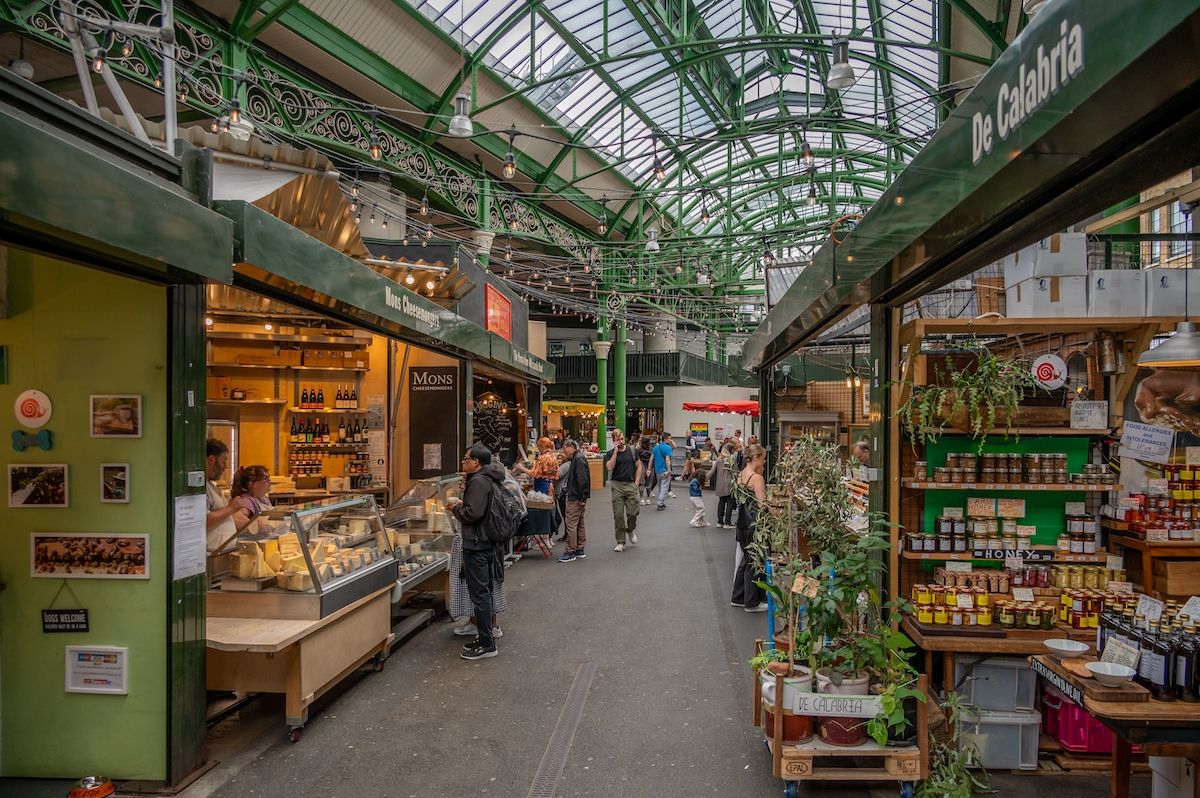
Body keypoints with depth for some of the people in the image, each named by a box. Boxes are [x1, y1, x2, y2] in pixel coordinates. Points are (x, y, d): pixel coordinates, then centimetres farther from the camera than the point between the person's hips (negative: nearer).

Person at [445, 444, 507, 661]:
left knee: (479, 594, -3)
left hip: (476, 545, -10)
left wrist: (455, 507, -8)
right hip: (489, 543, 10)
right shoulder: (492, 480, 13)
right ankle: (485, 636, 28)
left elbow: (472, 514, -25)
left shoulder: (478, 481, -18)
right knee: (485, 592, 18)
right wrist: (462, 504, 11)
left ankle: (487, 645, 3)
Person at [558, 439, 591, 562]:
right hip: (577, 497, 11)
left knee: (571, 524, -7)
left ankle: (570, 552, -4)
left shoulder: (578, 459, -16)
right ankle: (580, 550, 22)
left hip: (575, 498, -11)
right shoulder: (576, 458, 16)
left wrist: (581, 498, -22)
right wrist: (566, 489, 17)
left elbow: (582, 480, -23)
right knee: (579, 524, 15)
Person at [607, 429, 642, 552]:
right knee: (618, 515, 0)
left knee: (633, 512, -3)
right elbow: (609, 467, -15)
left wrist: (637, 482, 1)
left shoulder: (631, 451, 6)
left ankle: (630, 531, 29)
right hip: (617, 485, -1)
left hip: (630, 485, 1)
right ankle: (620, 542, 9)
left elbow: (639, 466, 11)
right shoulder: (611, 453, 3)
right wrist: (615, 451, -14)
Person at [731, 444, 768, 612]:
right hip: (755, 525, -9)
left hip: (743, 522, 9)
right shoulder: (757, 478, -18)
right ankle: (752, 603, 14)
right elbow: (763, 504, -23)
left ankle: (738, 597, 28)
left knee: (746, 560, 20)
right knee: (756, 563, 4)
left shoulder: (740, 475, 8)